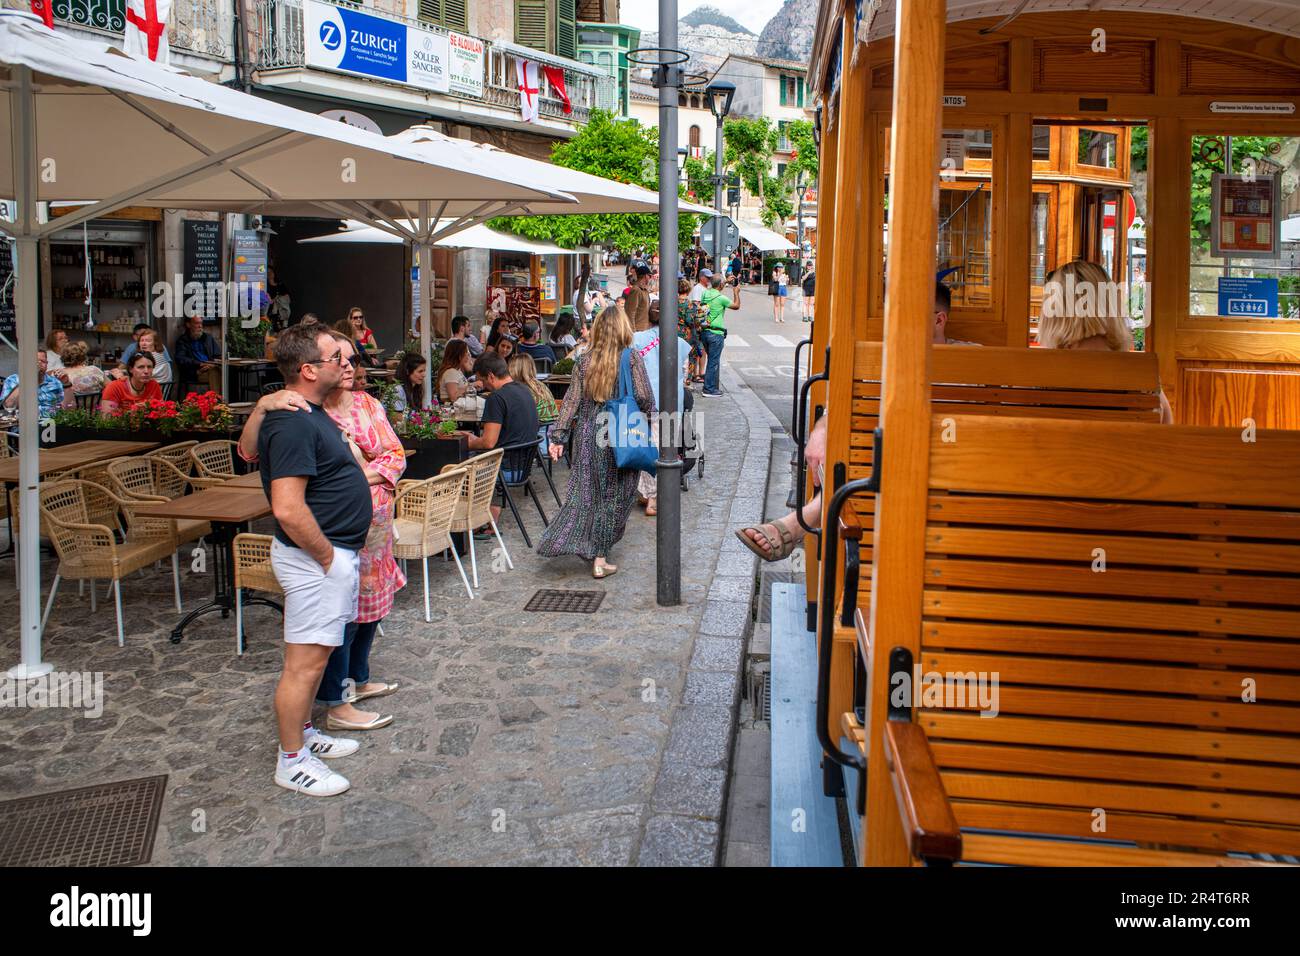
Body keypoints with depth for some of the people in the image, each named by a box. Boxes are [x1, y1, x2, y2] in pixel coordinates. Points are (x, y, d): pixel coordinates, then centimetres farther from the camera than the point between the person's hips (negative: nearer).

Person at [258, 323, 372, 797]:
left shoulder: (312, 413, 11)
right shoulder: (293, 424, -23)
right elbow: (288, 509, -30)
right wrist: (327, 556, -18)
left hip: (337, 552, 11)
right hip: (316, 557, -11)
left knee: (312, 657, 20)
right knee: (305, 661, -1)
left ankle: (304, 733, 34)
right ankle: (292, 761, 11)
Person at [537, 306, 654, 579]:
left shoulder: (584, 361, 3)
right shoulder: (631, 357, -6)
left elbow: (572, 400, 2)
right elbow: (643, 397, -9)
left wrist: (558, 437, 5)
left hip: (588, 433, 3)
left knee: (585, 491, 13)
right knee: (613, 495, 5)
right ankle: (599, 558, 5)